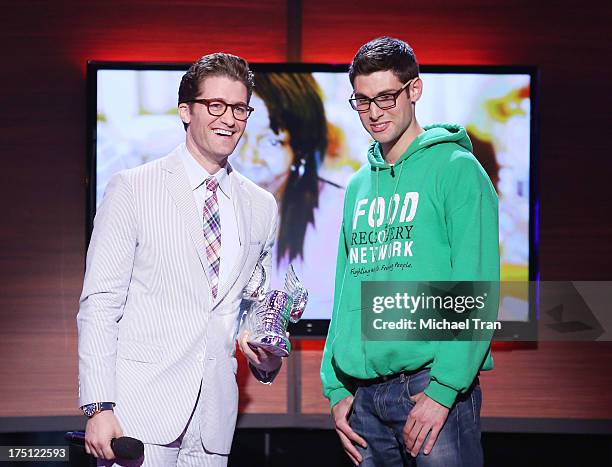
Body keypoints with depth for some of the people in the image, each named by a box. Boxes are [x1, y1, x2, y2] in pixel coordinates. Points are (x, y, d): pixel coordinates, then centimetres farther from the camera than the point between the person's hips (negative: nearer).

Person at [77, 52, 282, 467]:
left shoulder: (262, 207, 13)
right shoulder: (132, 190, -1)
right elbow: (100, 304, -5)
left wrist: (266, 359, 0)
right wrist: (99, 407, -13)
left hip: (215, 415, 4)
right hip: (141, 406, -4)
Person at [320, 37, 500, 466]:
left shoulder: (456, 169, -4)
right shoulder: (359, 186, 15)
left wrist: (443, 390, -17)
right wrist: (336, 390, 7)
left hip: (434, 384, -5)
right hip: (364, 393, 6)